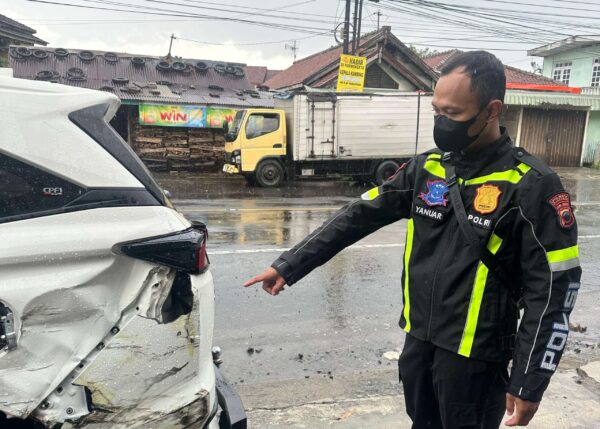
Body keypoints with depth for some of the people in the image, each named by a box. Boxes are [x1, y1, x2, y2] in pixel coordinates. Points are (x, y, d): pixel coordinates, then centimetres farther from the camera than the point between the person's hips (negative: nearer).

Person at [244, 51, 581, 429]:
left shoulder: (531, 186, -15)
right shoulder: (425, 169, 0)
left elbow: (554, 289, -13)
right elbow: (357, 217, 0)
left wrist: (529, 382, -13)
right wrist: (288, 266, -2)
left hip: (474, 356, -5)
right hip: (418, 341, 5)